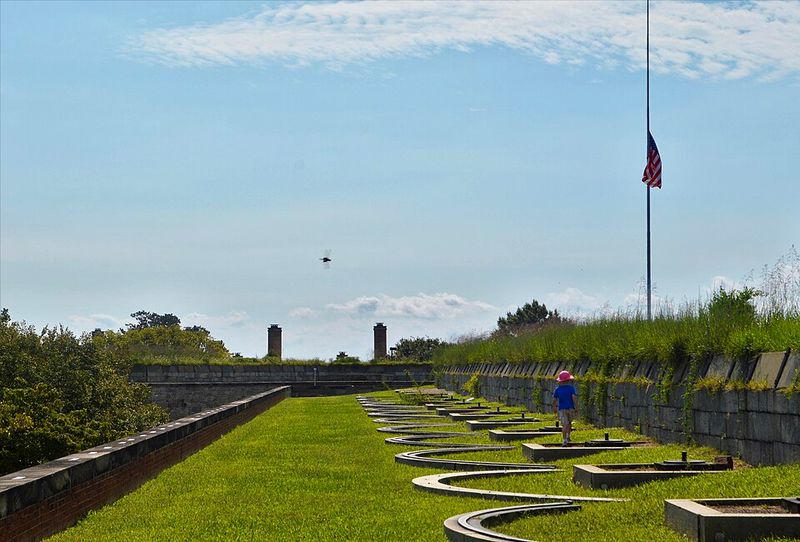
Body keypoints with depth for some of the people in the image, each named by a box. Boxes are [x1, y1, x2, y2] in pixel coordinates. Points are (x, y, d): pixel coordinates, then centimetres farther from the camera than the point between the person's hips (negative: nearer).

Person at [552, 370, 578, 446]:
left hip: (562, 409, 0)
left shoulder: (557, 389, -1)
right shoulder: (571, 388, -6)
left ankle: (565, 440, -14)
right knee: (569, 423, 23)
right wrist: (576, 408, -11)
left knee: (564, 425, -4)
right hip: (570, 408, 0)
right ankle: (568, 436, 24)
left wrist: (554, 408, 20)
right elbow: (574, 398, -15)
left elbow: (554, 400, 5)